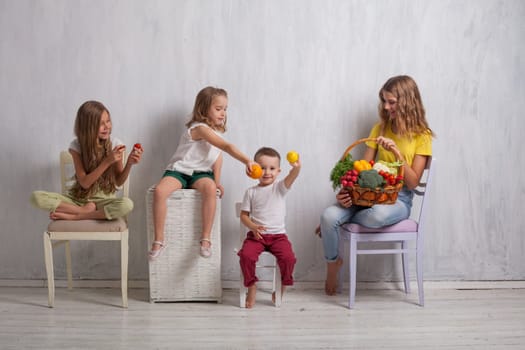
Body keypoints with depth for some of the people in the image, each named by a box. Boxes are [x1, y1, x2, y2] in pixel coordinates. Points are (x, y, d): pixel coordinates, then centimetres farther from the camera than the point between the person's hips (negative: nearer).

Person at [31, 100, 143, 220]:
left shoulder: (115, 144, -8)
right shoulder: (76, 146, -9)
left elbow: (118, 182, -1)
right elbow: (84, 183, -14)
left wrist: (129, 164, -21)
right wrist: (107, 161, -25)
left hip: (104, 199, 0)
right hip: (78, 197, 0)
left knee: (127, 204, -36)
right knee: (36, 196, -22)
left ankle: (74, 216, -21)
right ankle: (86, 210, -17)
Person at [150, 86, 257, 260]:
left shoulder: (216, 131, 11)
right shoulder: (200, 128, -16)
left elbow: (218, 155, 12)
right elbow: (227, 147, -28)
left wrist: (217, 181, 1)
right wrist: (247, 161, -36)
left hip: (201, 173, 5)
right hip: (179, 170, -5)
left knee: (210, 189, -32)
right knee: (159, 190, -33)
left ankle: (206, 238, -26)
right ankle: (159, 239, -19)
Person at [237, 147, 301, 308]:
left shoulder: (280, 187, 3)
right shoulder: (251, 192, 6)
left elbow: (292, 177, -19)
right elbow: (244, 215, 7)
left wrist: (296, 167, -43)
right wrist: (253, 227, -14)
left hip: (278, 235, 0)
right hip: (256, 235, 1)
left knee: (288, 257, -25)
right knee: (246, 255, -27)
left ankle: (281, 287, 2)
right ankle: (251, 287, -3)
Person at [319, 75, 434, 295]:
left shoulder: (421, 136, -2)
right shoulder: (380, 128, 10)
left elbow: (412, 183, -8)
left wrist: (396, 152, -21)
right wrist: (346, 191, -14)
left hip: (400, 199, -3)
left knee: (377, 216, -41)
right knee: (328, 216, -25)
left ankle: (344, 220, -7)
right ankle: (332, 263, 3)